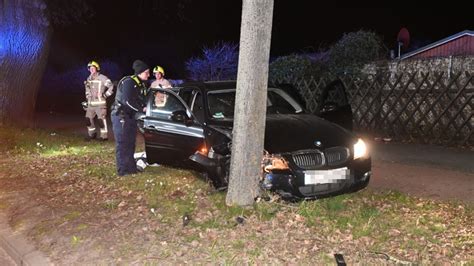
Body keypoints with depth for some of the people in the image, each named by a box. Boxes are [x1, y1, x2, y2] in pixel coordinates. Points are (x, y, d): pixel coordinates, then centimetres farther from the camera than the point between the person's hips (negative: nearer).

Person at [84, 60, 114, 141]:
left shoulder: (103, 78, -10)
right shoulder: (89, 78, 13)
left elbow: (111, 87, -12)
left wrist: (105, 95, -11)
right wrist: (87, 97, 22)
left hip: (100, 103, -7)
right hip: (91, 103, 7)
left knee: (101, 119, -6)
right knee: (89, 118, 9)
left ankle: (103, 136, 3)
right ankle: (91, 134, 25)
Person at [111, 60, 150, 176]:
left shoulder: (139, 83, 11)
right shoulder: (128, 82, -18)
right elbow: (127, 101, -26)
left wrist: (145, 106, -4)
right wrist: (142, 109, -20)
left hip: (130, 115, 9)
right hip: (120, 115, -9)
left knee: (130, 143, 13)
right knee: (122, 144, -5)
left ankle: (131, 167, 22)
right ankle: (123, 169, -1)